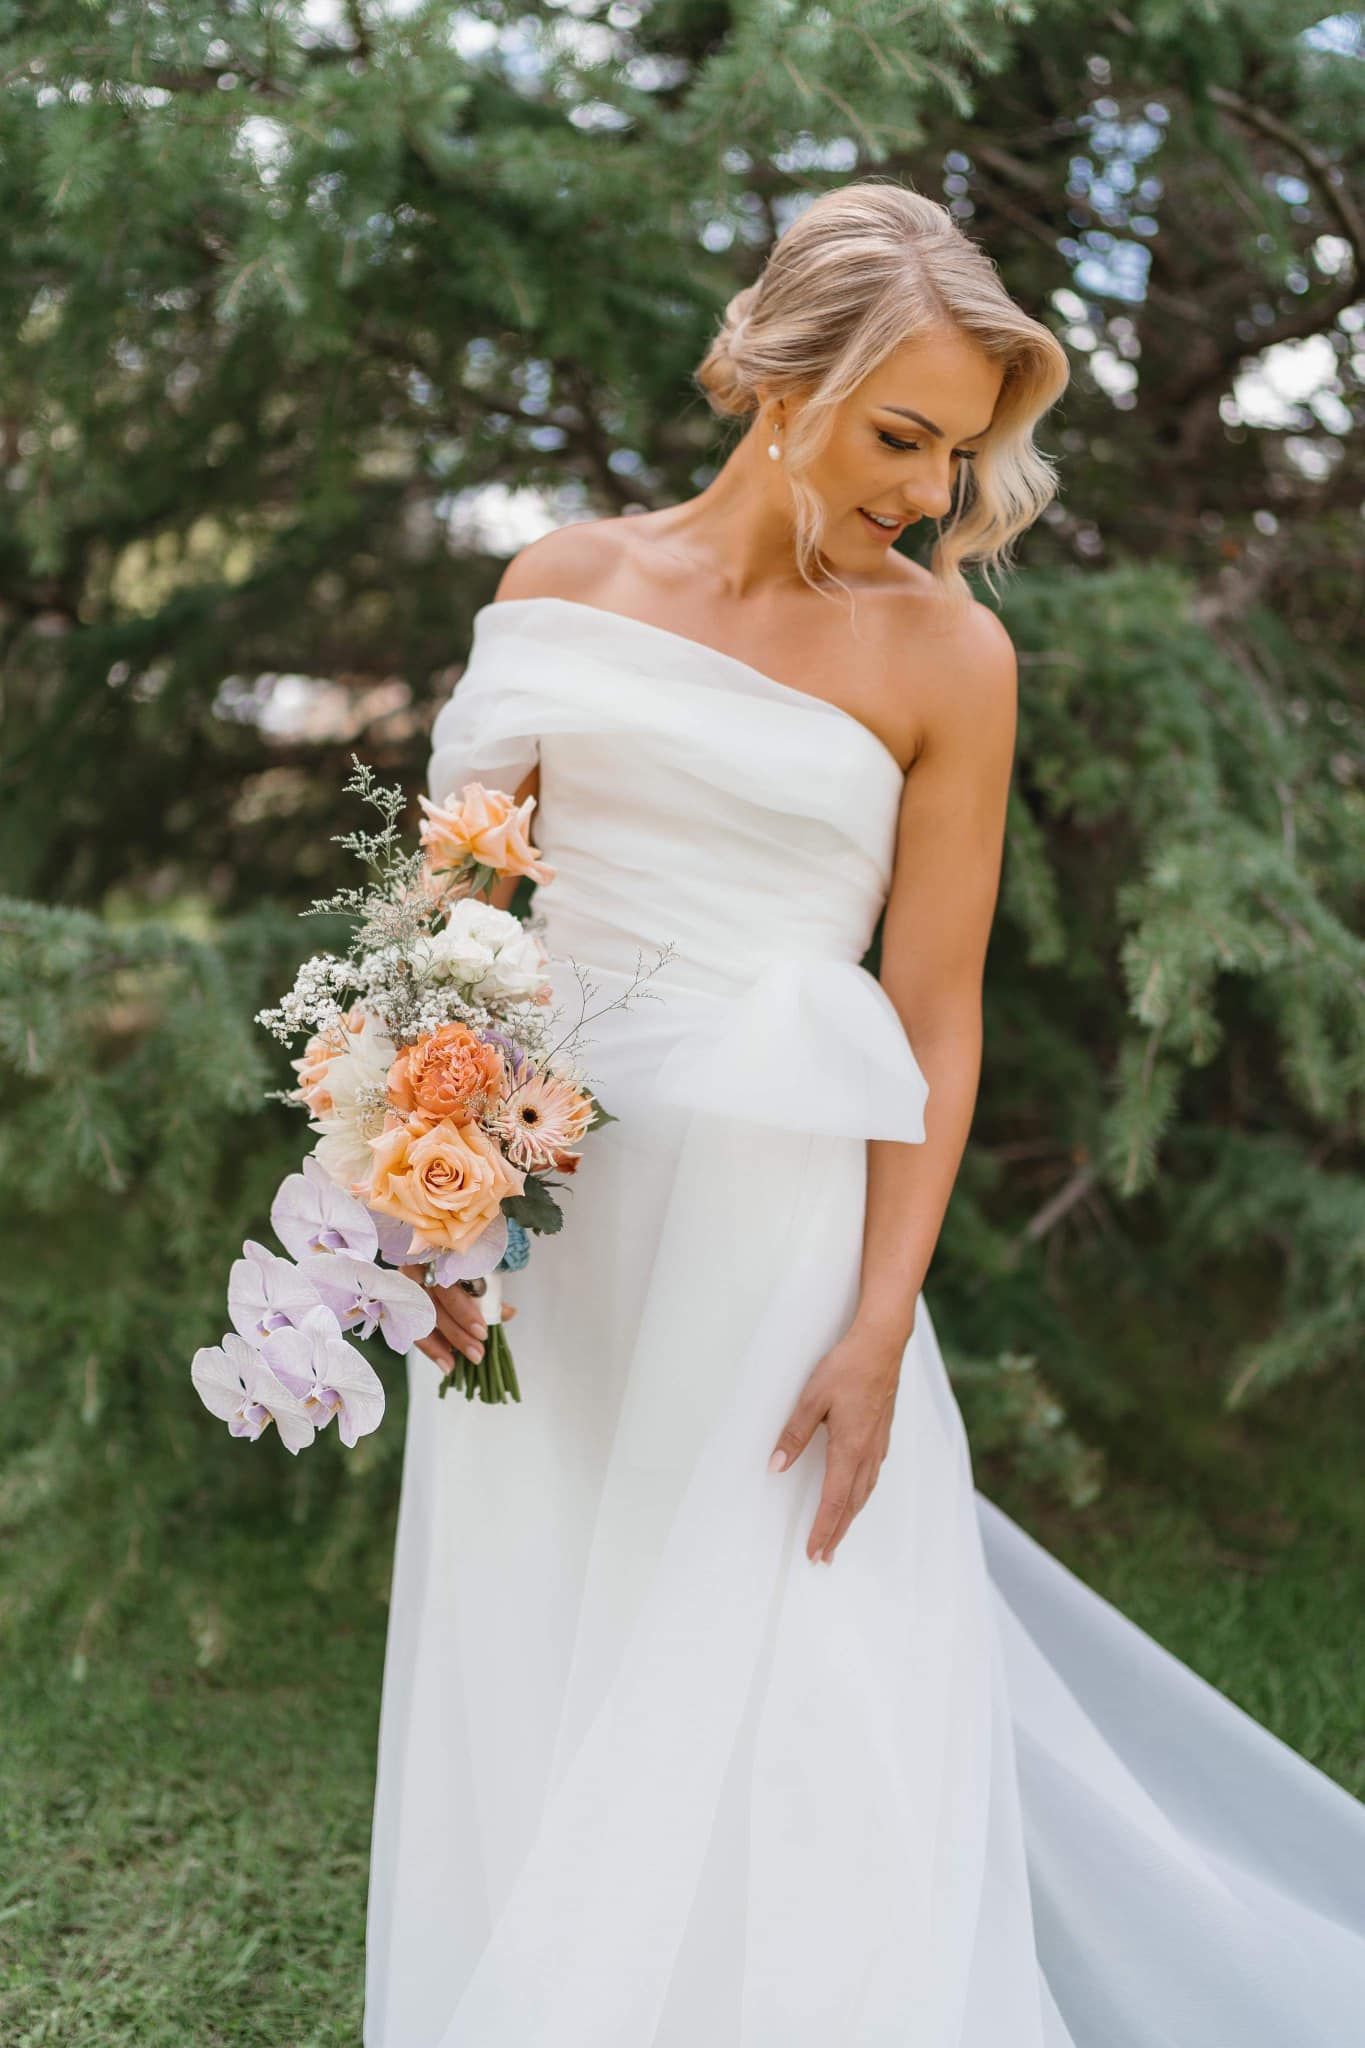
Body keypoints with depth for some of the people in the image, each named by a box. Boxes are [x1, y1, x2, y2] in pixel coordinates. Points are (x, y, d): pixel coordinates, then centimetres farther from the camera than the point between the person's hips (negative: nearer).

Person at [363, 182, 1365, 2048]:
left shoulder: (946, 652, -1)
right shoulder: (567, 585, 6)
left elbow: (939, 1015, -4)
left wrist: (881, 1330, -12)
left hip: (775, 1224, -3)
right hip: (537, 1211, 3)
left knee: (758, 1713, 1)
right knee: (523, 1708, 13)